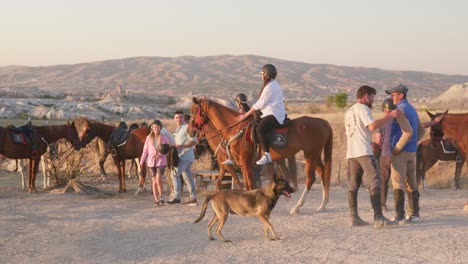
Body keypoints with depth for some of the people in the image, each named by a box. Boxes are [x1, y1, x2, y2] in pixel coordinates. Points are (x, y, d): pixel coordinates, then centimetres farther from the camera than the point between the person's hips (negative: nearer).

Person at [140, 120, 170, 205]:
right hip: (151, 162, 2)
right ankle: (156, 199, 14)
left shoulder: (164, 138, -2)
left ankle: (161, 197, -2)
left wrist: (160, 155, -17)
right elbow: (145, 151, 7)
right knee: (154, 181, 6)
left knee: (158, 179, -17)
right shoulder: (148, 138, 3)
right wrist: (141, 161, 4)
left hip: (161, 162, -2)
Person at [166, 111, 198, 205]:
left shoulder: (187, 127, -9)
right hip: (181, 156, 10)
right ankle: (193, 199, 12)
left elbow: (194, 141, -16)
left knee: (175, 174, -15)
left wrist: (181, 146, -23)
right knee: (188, 177, 9)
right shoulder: (178, 129, 20)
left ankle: (176, 197, -17)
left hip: (186, 156, -10)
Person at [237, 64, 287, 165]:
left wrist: (246, 115, -7)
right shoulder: (275, 85, 20)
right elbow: (261, 103, 24)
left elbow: (259, 104, -13)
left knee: (260, 129, -33)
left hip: (274, 115, -12)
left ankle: (267, 155, -37)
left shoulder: (269, 87, -13)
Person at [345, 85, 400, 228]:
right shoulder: (362, 108, -5)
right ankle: (378, 217, -18)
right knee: (374, 182, -10)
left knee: (354, 184, 9)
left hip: (351, 152, 9)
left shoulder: (349, 111, 23)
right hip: (363, 151, -9)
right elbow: (373, 126, -19)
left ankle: (354, 217, 8)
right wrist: (390, 116, -14)